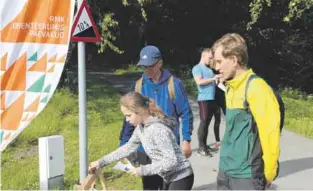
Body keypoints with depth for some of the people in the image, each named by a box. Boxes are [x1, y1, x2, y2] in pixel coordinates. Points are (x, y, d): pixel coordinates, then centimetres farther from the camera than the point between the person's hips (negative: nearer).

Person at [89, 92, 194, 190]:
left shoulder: (158, 129, -27)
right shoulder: (141, 126, 1)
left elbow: (172, 160, -28)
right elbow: (129, 147, 14)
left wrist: (144, 170, -23)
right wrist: (101, 162, 13)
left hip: (181, 178, -9)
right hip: (169, 178, 9)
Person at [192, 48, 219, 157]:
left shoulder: (209, 69, 21)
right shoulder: (197, 68, -3)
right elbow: (199, 81, -17)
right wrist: (213, 79, -16)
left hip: (212, 99, 8)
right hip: (204, 99, -8)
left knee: (207, 122, 10)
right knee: (203, 122, -7)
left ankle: (205, 145, 17)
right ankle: (201, 148, -4)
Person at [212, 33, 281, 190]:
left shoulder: (255, 87, -17)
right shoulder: (232, 87, 9)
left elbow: (270, 133, -17)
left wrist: (268, 174, -10)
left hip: (246, 175, -8)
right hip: (226, 171, 8)